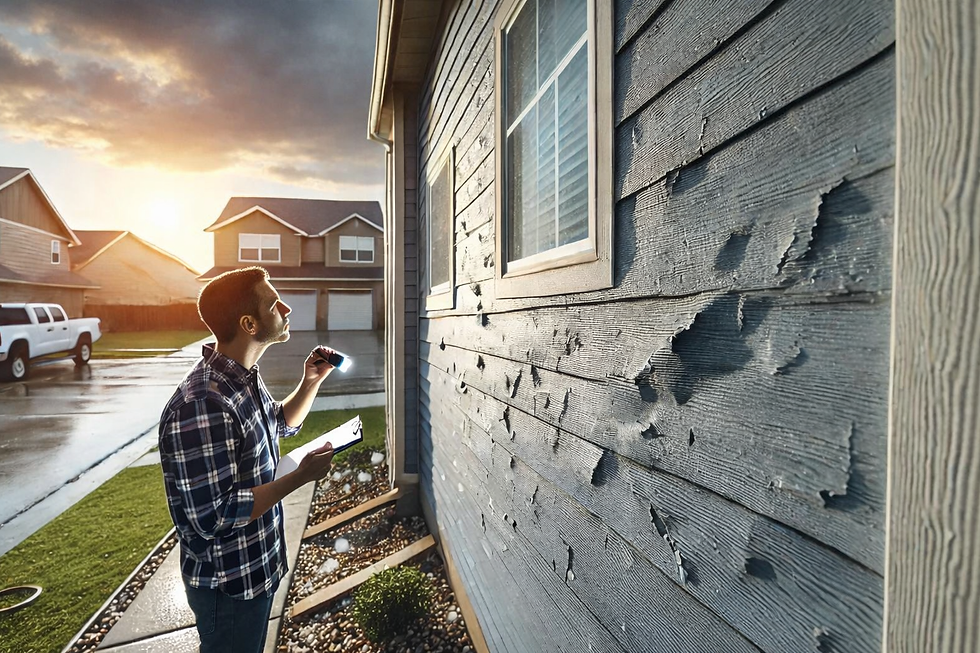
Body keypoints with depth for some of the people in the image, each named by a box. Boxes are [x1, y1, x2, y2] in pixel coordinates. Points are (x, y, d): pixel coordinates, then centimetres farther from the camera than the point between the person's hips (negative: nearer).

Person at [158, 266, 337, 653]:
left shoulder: (245, 378, -2)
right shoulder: (202, 405, -33)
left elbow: (282, 424, 15)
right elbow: (215, 517, -31)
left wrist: (311, 382, -1)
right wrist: (301, 476, -26)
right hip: (227, 585, -8)